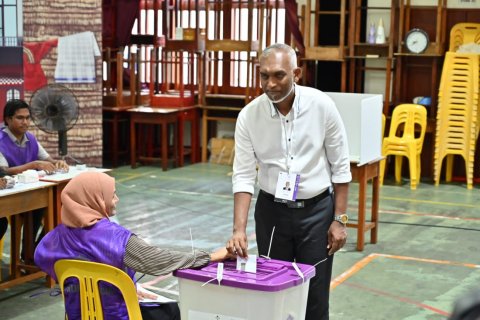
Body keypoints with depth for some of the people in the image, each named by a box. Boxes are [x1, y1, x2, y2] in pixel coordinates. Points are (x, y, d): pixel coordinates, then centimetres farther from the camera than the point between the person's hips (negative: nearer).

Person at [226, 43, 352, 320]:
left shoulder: (322, 105, -13)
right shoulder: (249, 116, -10)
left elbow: (340, 166, -5)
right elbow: (244, 175, -9)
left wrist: (340, 219, -6)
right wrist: (239, 229, -19)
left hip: (317, 209, -1)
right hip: (272, 210, 2)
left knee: (315, 294, 4)